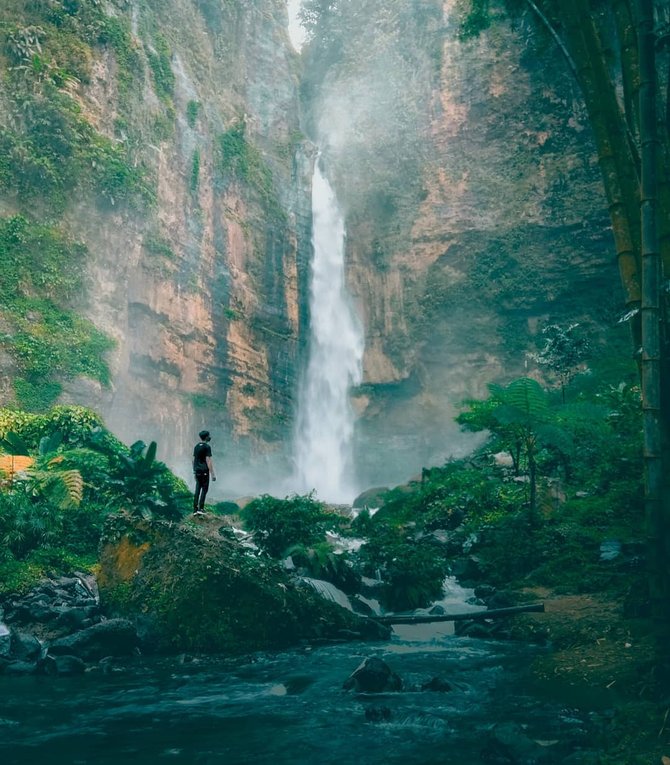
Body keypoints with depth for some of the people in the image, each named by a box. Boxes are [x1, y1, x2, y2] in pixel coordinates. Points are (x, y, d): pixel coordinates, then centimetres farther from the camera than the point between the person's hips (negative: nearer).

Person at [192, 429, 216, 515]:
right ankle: (200, 508, -6)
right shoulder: (207, 447, -11)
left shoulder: (196, 446, 11)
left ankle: (195, 509, 6)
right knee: (204, 489, 0)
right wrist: (212, 474, -15)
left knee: (197, 489, 8)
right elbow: (208, 461, -16)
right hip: (204, 471, -6)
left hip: (197, 471, 7)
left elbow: (194, 460, 14)